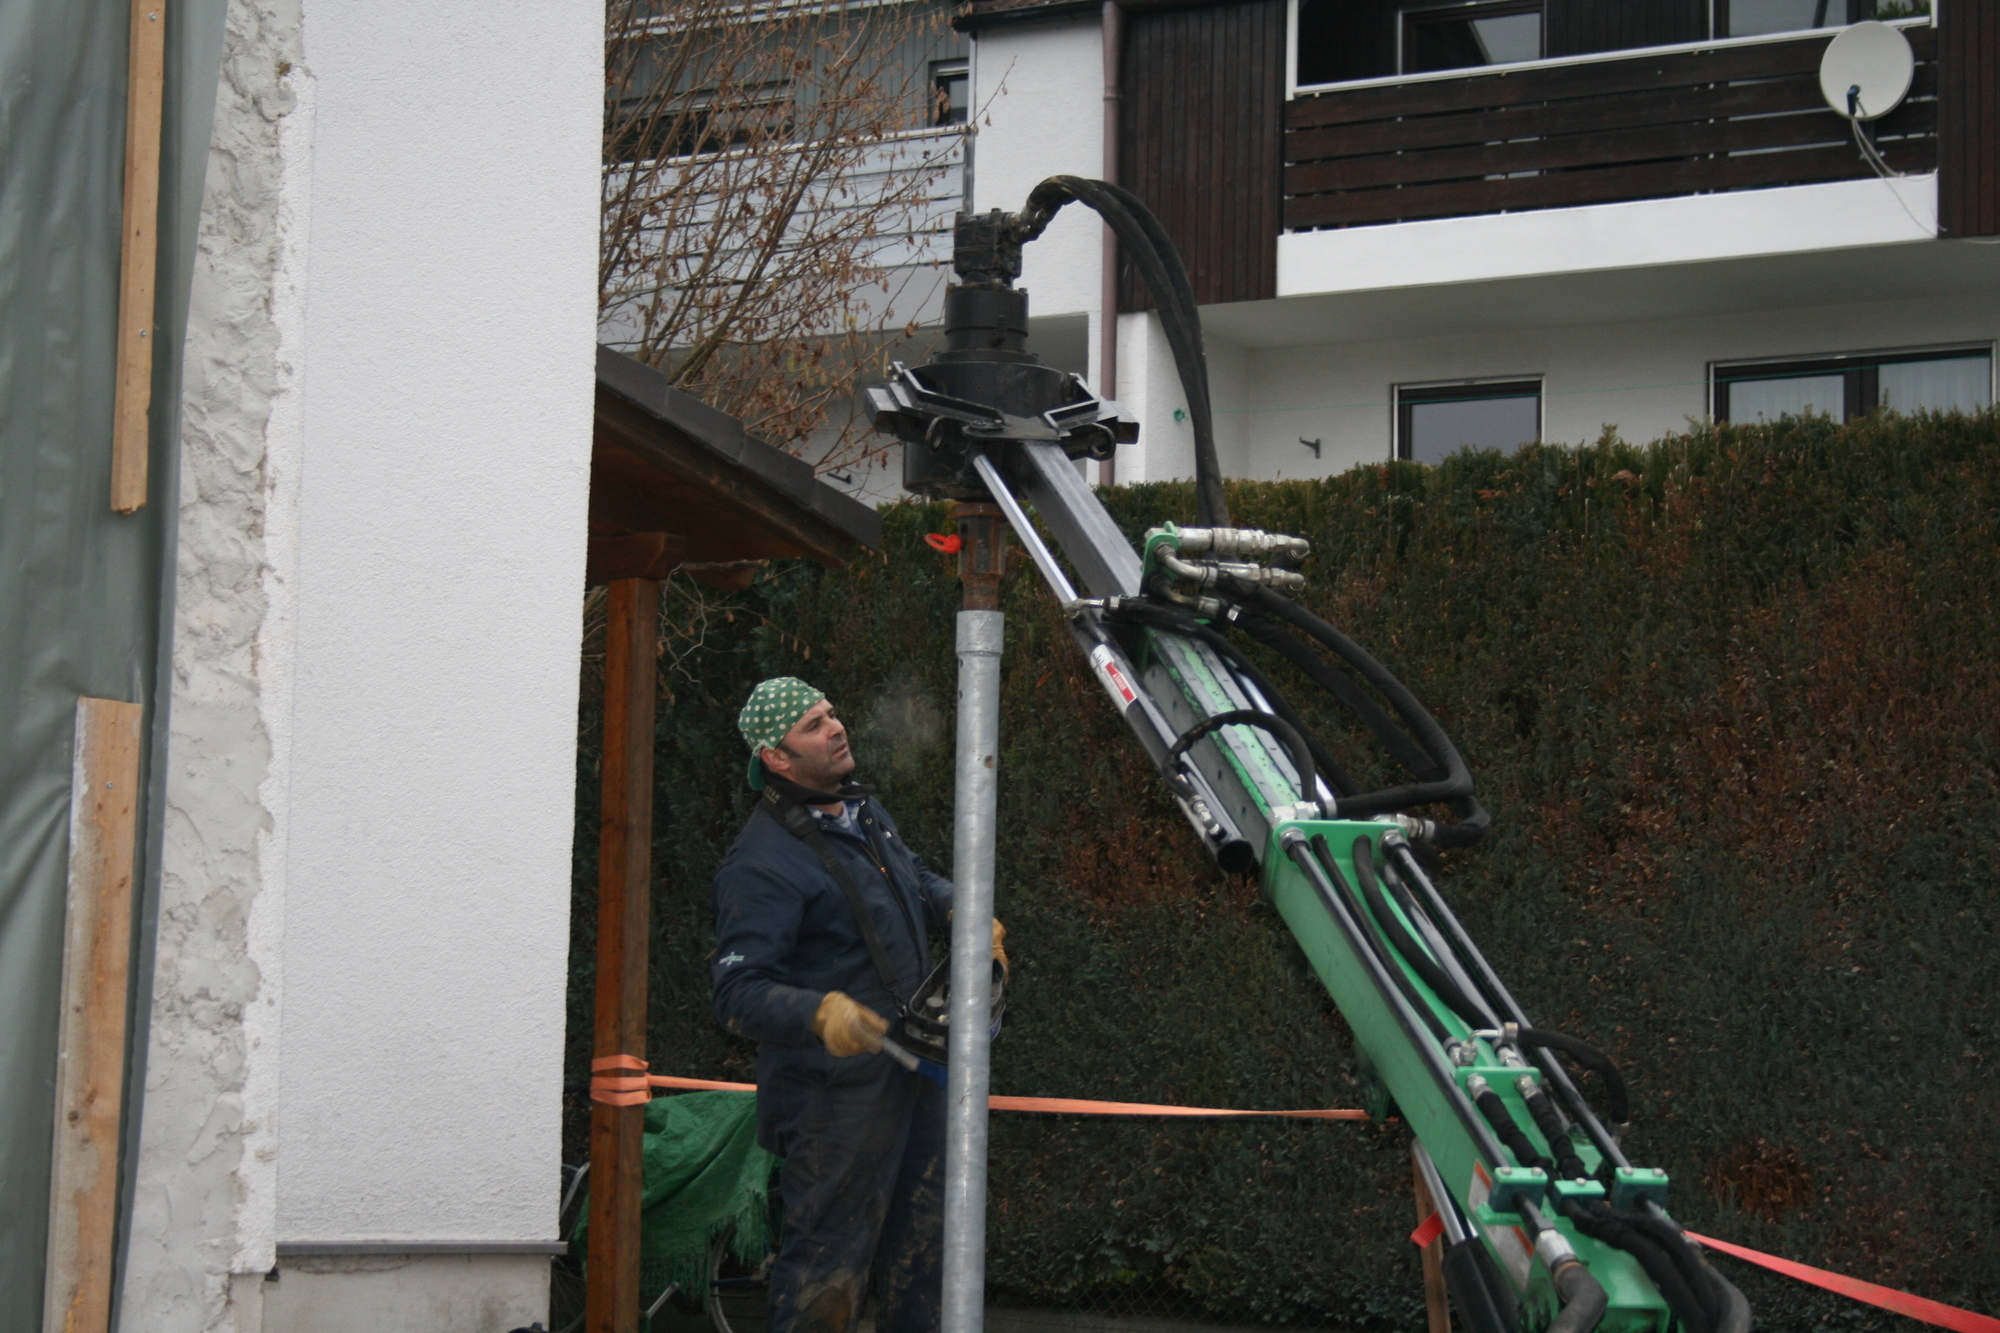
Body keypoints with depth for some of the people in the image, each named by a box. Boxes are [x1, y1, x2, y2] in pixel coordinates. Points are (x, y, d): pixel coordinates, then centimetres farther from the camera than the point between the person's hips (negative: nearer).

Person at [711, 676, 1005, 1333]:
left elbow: (917, 879, 31)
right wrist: (820, 1014, -42)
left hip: (911, 1075, 9)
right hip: (835, 1097, -9)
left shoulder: (862, 811, 11)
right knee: (827, 1270, -5)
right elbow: (737, 990, -26)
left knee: (921, 1244, 17)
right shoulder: (762, 861, -19)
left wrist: (958, 911, 10)